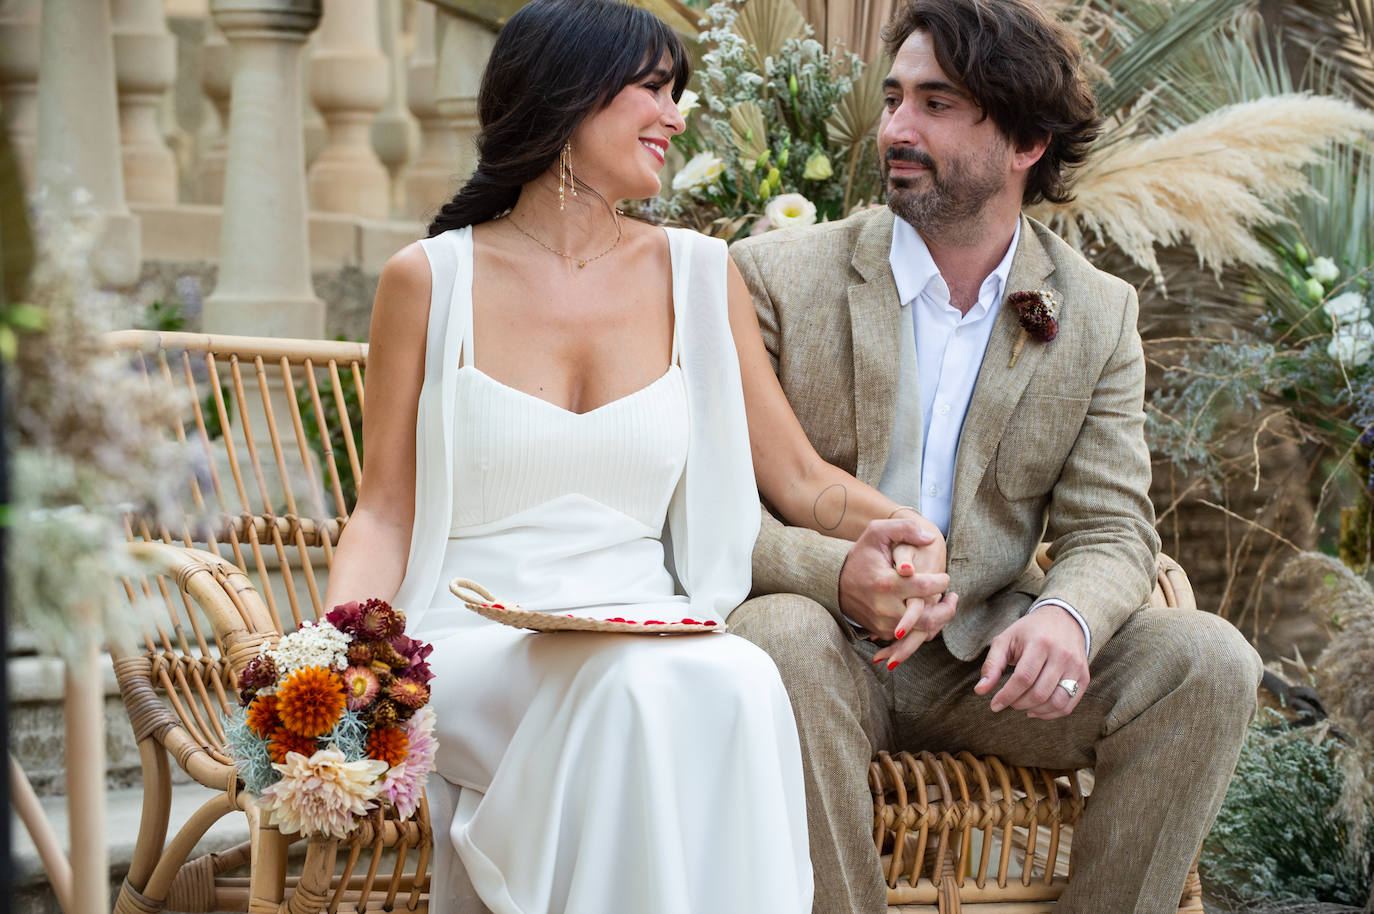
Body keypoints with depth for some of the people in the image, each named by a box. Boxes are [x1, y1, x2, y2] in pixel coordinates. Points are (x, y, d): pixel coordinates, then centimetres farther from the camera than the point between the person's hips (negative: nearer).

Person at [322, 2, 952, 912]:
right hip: (476, 647, -2)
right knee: (638, 687, -35)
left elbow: (801, 477, 15)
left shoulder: (699, 275, 13)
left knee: (740, 683, -33)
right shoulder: (430, 280, 5)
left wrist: (896, 523, -8)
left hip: (653, 638, 2)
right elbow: (386, 512, 6)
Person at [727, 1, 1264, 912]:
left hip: (987, 658, 3)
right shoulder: (778, 277, -2)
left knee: (1208, 662, -19)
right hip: (830, 642, -2)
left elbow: (1111, 529, 1)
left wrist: (1066, 615, -24)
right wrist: (836, 574, -28)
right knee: (784, 637, -37)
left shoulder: (1099, 314, 5)